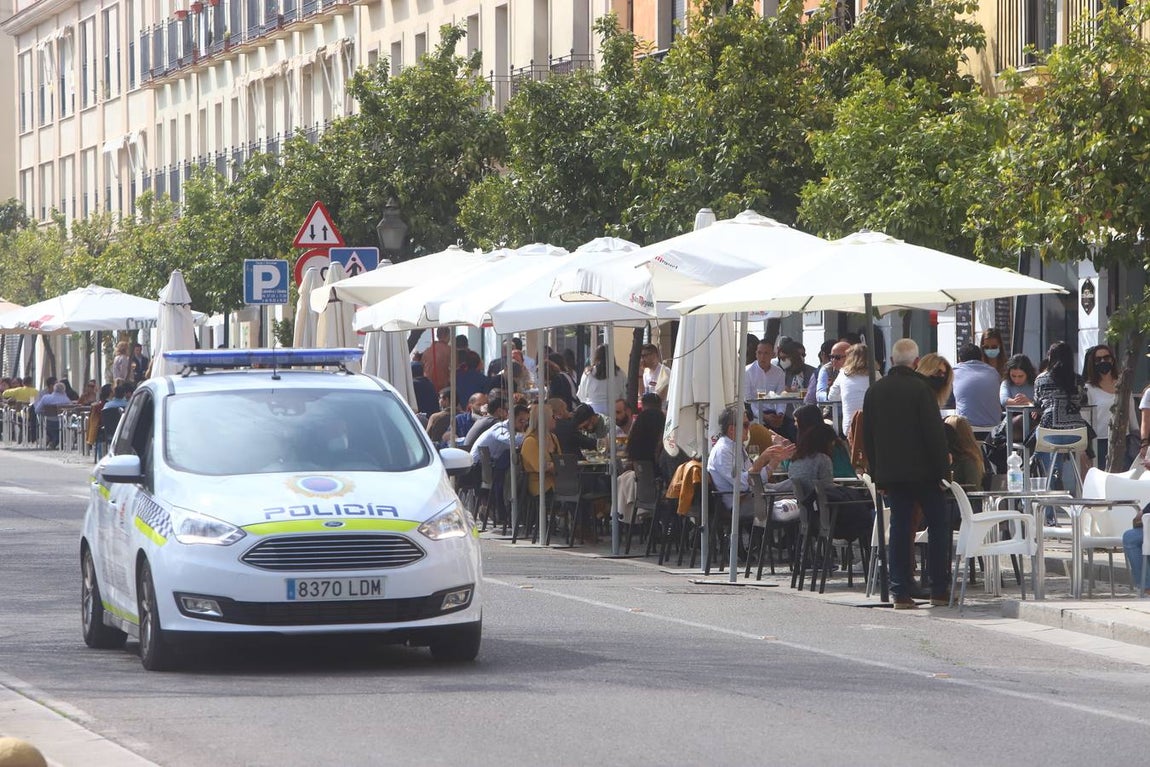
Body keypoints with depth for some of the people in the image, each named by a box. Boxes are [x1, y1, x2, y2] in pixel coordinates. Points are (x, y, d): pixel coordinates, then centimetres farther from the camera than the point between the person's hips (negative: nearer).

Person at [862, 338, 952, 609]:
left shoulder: (874, 391, 6)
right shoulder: (920, 389, -11)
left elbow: (867, 437, 11)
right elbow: (934, 433, -13)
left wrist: (878, 474, 16)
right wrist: (942, 468, -5)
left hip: (890, 472, 5)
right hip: (923, 472, -5)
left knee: (899, 528, 7)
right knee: (939, 525, 5)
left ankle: (900, 593, 2)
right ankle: (939, 590, 2)